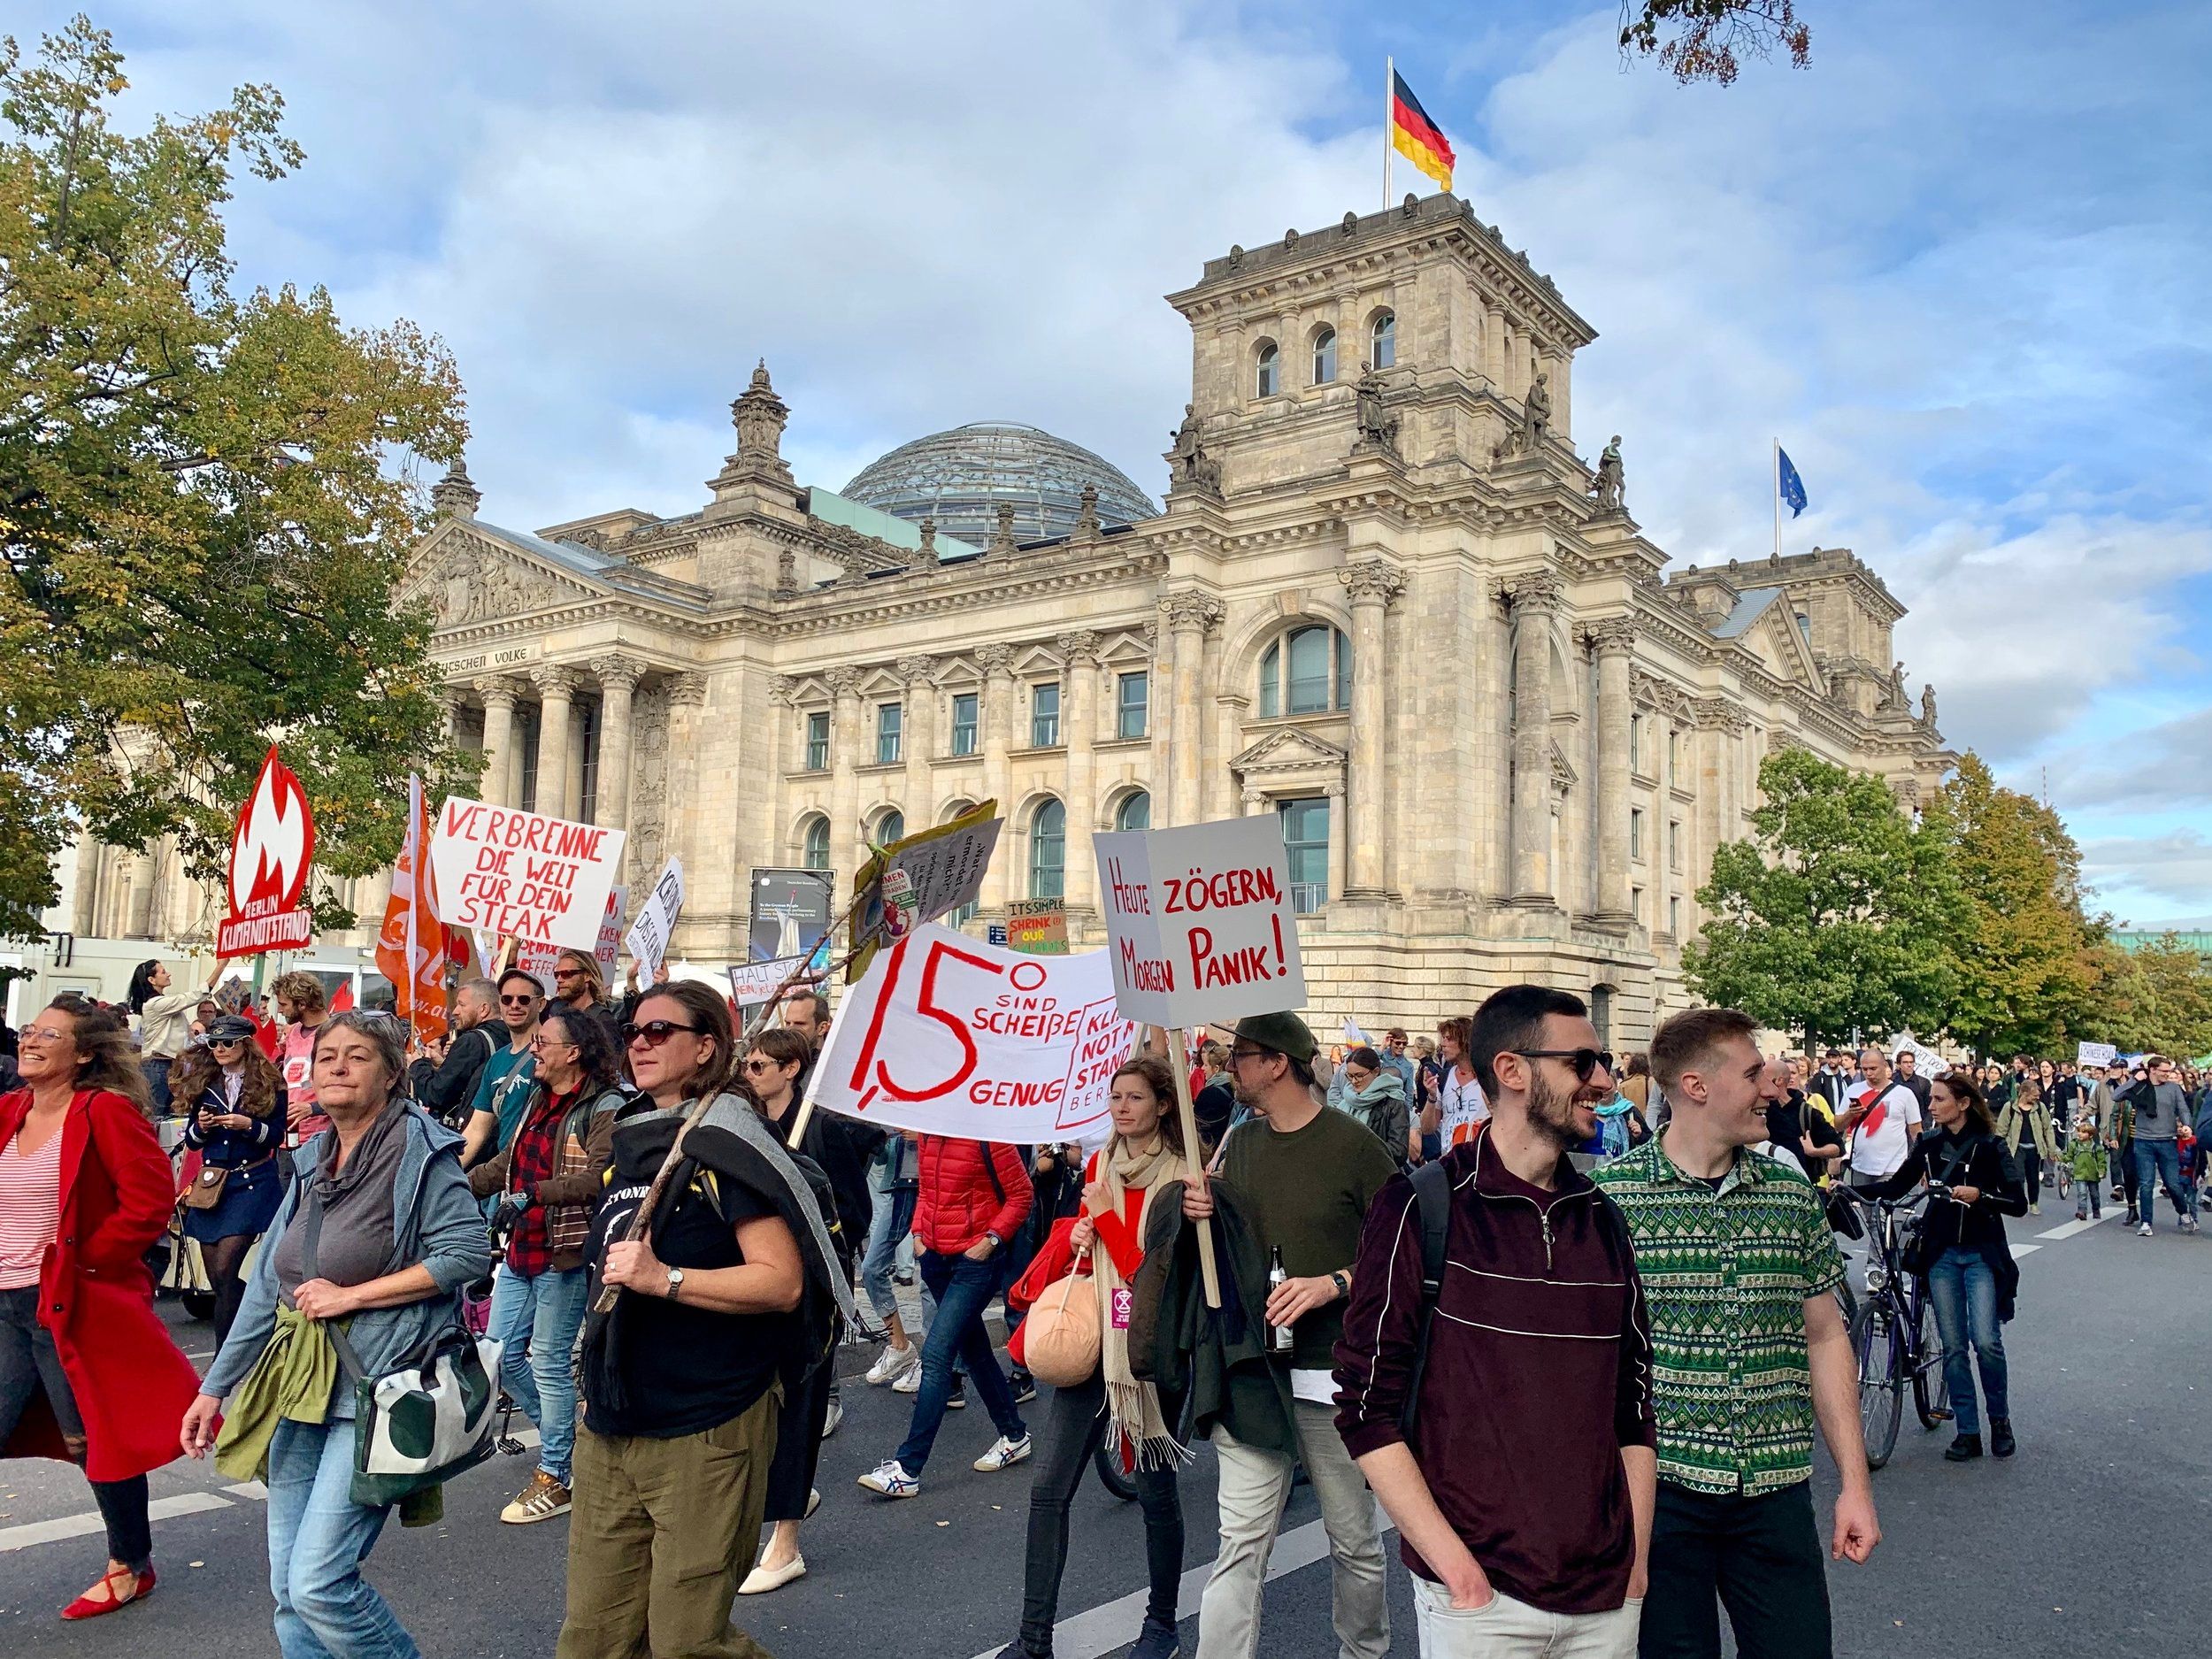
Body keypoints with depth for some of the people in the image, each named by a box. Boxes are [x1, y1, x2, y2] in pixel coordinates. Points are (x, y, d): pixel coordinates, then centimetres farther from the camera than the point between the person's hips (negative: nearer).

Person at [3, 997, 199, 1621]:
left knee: (92, 1437, 6)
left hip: (73, 1305, -6)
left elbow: (151, 1198, -19)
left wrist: (86, 1260, -15)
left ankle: (131, 1565, 25)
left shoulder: (106, 1112, -11)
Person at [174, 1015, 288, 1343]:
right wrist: (200, 1126, -8)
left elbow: (277, 1135, -2)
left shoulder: (269, 1083, -1)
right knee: (216, 1277, 5)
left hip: (252, 1183, -5)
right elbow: (191, 1142, 12)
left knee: (225, 1271, -15)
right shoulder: (203, 1082, 10)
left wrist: (248, 1125, -18)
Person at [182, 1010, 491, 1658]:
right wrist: (215, 1387, 14)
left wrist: (351, 1295, -15)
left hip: (376, 1386, -7)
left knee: (318, 1583, -12)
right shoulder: (311, 1161, 13)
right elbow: (266, 1285, 16)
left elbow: (467, 1252, -17)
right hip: (299, 1385, 7)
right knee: (288, 1591, 10)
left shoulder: (422, 1150, -8)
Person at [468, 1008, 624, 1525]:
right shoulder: (539, 1100, 14)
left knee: (549, 1362, -1)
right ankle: (564, 1438, 31)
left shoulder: (604, 1108, -14)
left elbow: (598, 1177, -26)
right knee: (501, 1354, 12)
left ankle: (555, 1478, 14)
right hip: (521, 1249, 9)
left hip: (564, 1252, -9)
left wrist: (530, 1195, -30)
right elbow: (504, 1165, 19)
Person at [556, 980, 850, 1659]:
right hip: (611, 1429, 8)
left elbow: (784, 1282, -21)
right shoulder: (632, 1144, 12)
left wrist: (666, 1279, -28)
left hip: (706, 1432, -8)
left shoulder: (724, 1146, -12)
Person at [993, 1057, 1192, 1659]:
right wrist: (1079, 1237, 1)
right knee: (1049, 1489, 0)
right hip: (1094, 1338, 5)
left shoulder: (1180, 1176, -9)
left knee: (1155, 1490, 9)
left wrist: (1105, 1216, -12)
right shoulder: (1099, 1164, 8)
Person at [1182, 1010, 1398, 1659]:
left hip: (1332, 1373, -3)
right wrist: (1201, 1213, -3)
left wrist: (1333, 1283, -20)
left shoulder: (1355, 1147, -8)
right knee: (1240, 1543, 0)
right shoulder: (1240, 1143, 9)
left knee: (1355, 1542, 11)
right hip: (1250, 1369, 4)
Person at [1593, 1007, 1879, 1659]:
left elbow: (1825, 1339, 11)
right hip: (1657, 1486, -3)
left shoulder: (1793, 1195, 5)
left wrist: (1855, 1482, 8)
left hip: (1776, 1489, 4)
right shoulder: (1608, 1196, -8)